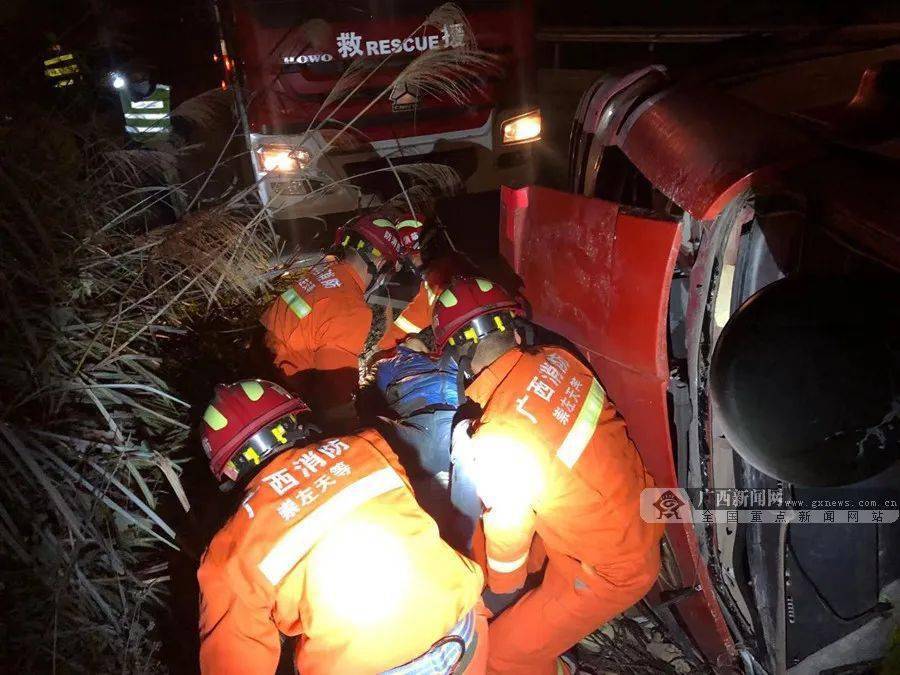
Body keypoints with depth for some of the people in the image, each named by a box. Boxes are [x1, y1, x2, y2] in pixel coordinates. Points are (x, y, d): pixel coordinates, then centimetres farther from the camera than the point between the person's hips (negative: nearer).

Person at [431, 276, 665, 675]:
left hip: (611, 572, -7)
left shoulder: (496, 442, -30)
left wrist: (500, 586, 7)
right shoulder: (557, 359, -11)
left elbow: (505, 536, -13)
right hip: (641, 522, 7)